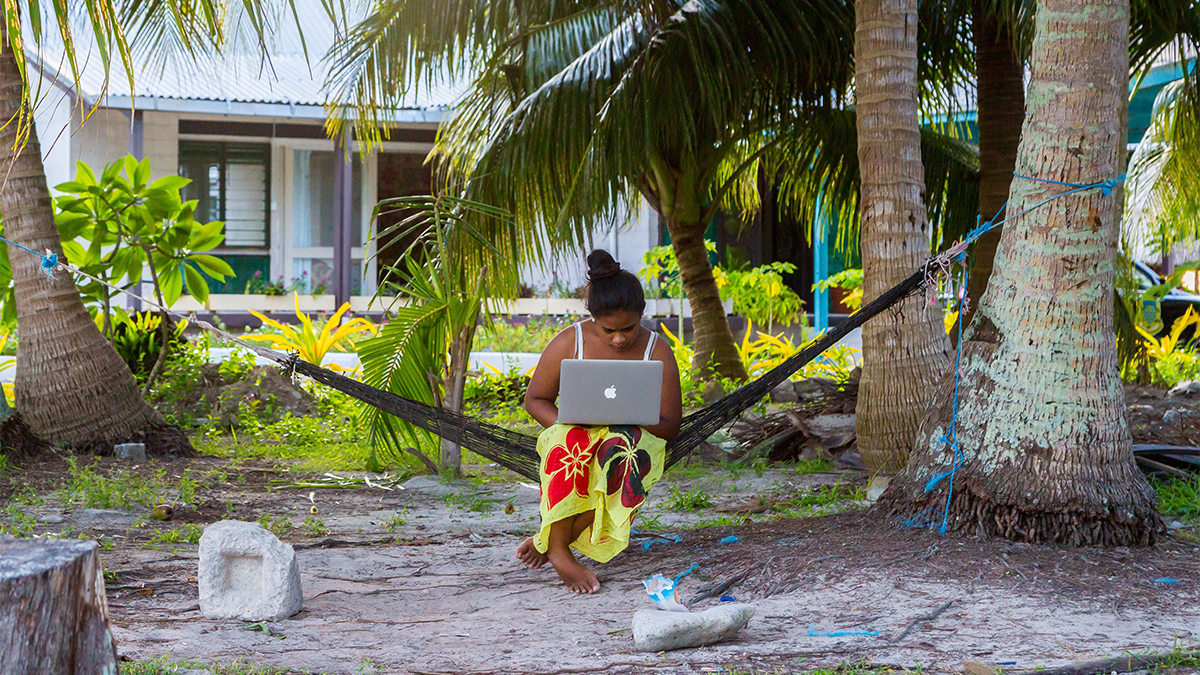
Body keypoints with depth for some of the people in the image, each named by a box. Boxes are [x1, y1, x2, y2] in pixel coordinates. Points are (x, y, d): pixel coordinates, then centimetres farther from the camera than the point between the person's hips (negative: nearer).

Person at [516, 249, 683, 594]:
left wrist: (628, 421, -22)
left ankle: (550, 541, -29)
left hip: (634, 440, 0)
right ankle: (560, 553, -32)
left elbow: (669, 426, -2)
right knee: (568, 442, -39)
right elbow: (535, 400, 4)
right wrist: (566, 424, -17)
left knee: (623, 447, -39)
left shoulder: (656, 351, -3)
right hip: (575, 437, 0)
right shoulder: (569, 342, -4)